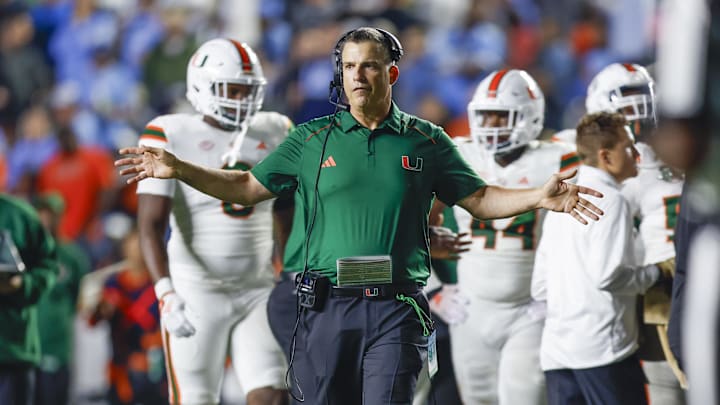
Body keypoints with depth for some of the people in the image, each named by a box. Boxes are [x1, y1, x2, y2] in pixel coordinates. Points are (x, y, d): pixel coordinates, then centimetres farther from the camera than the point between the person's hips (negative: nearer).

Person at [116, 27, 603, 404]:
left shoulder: (425, 141, 10)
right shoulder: (312, 139, 10)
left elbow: (478, 198, 12)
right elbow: (248, 187, 13)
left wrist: (540, 197, -3)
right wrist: (178, 170, 3)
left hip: (395, 308, -1)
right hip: (327, 305, 1)